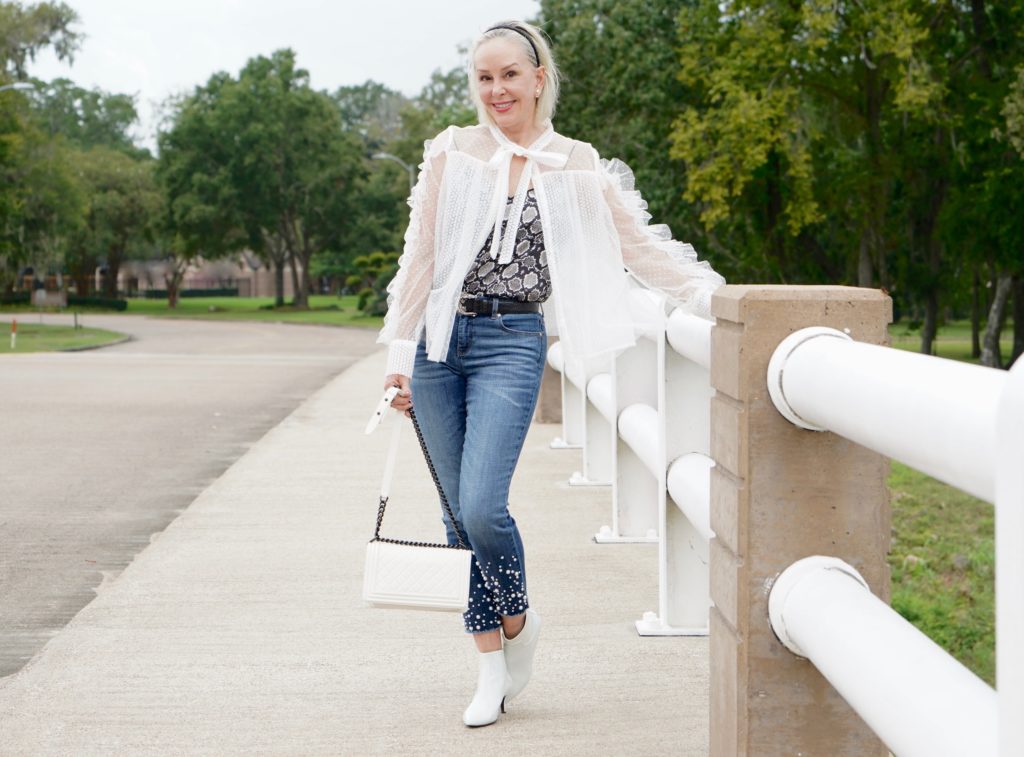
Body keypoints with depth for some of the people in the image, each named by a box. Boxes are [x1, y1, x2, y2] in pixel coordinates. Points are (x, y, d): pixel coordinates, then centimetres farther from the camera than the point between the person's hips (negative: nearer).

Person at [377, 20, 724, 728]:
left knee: (482, 507, -15)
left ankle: (518, 620, 15)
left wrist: (711, 296, -5)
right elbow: (420, 256, 8)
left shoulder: (575, 167, 4)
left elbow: (639, 243, 7)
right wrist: (400, 353, 7)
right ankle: (493, 668, 18)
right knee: (459, 512, 4)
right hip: (440, 341, 2)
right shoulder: (452, 152, 5)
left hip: (512, 344, -2)